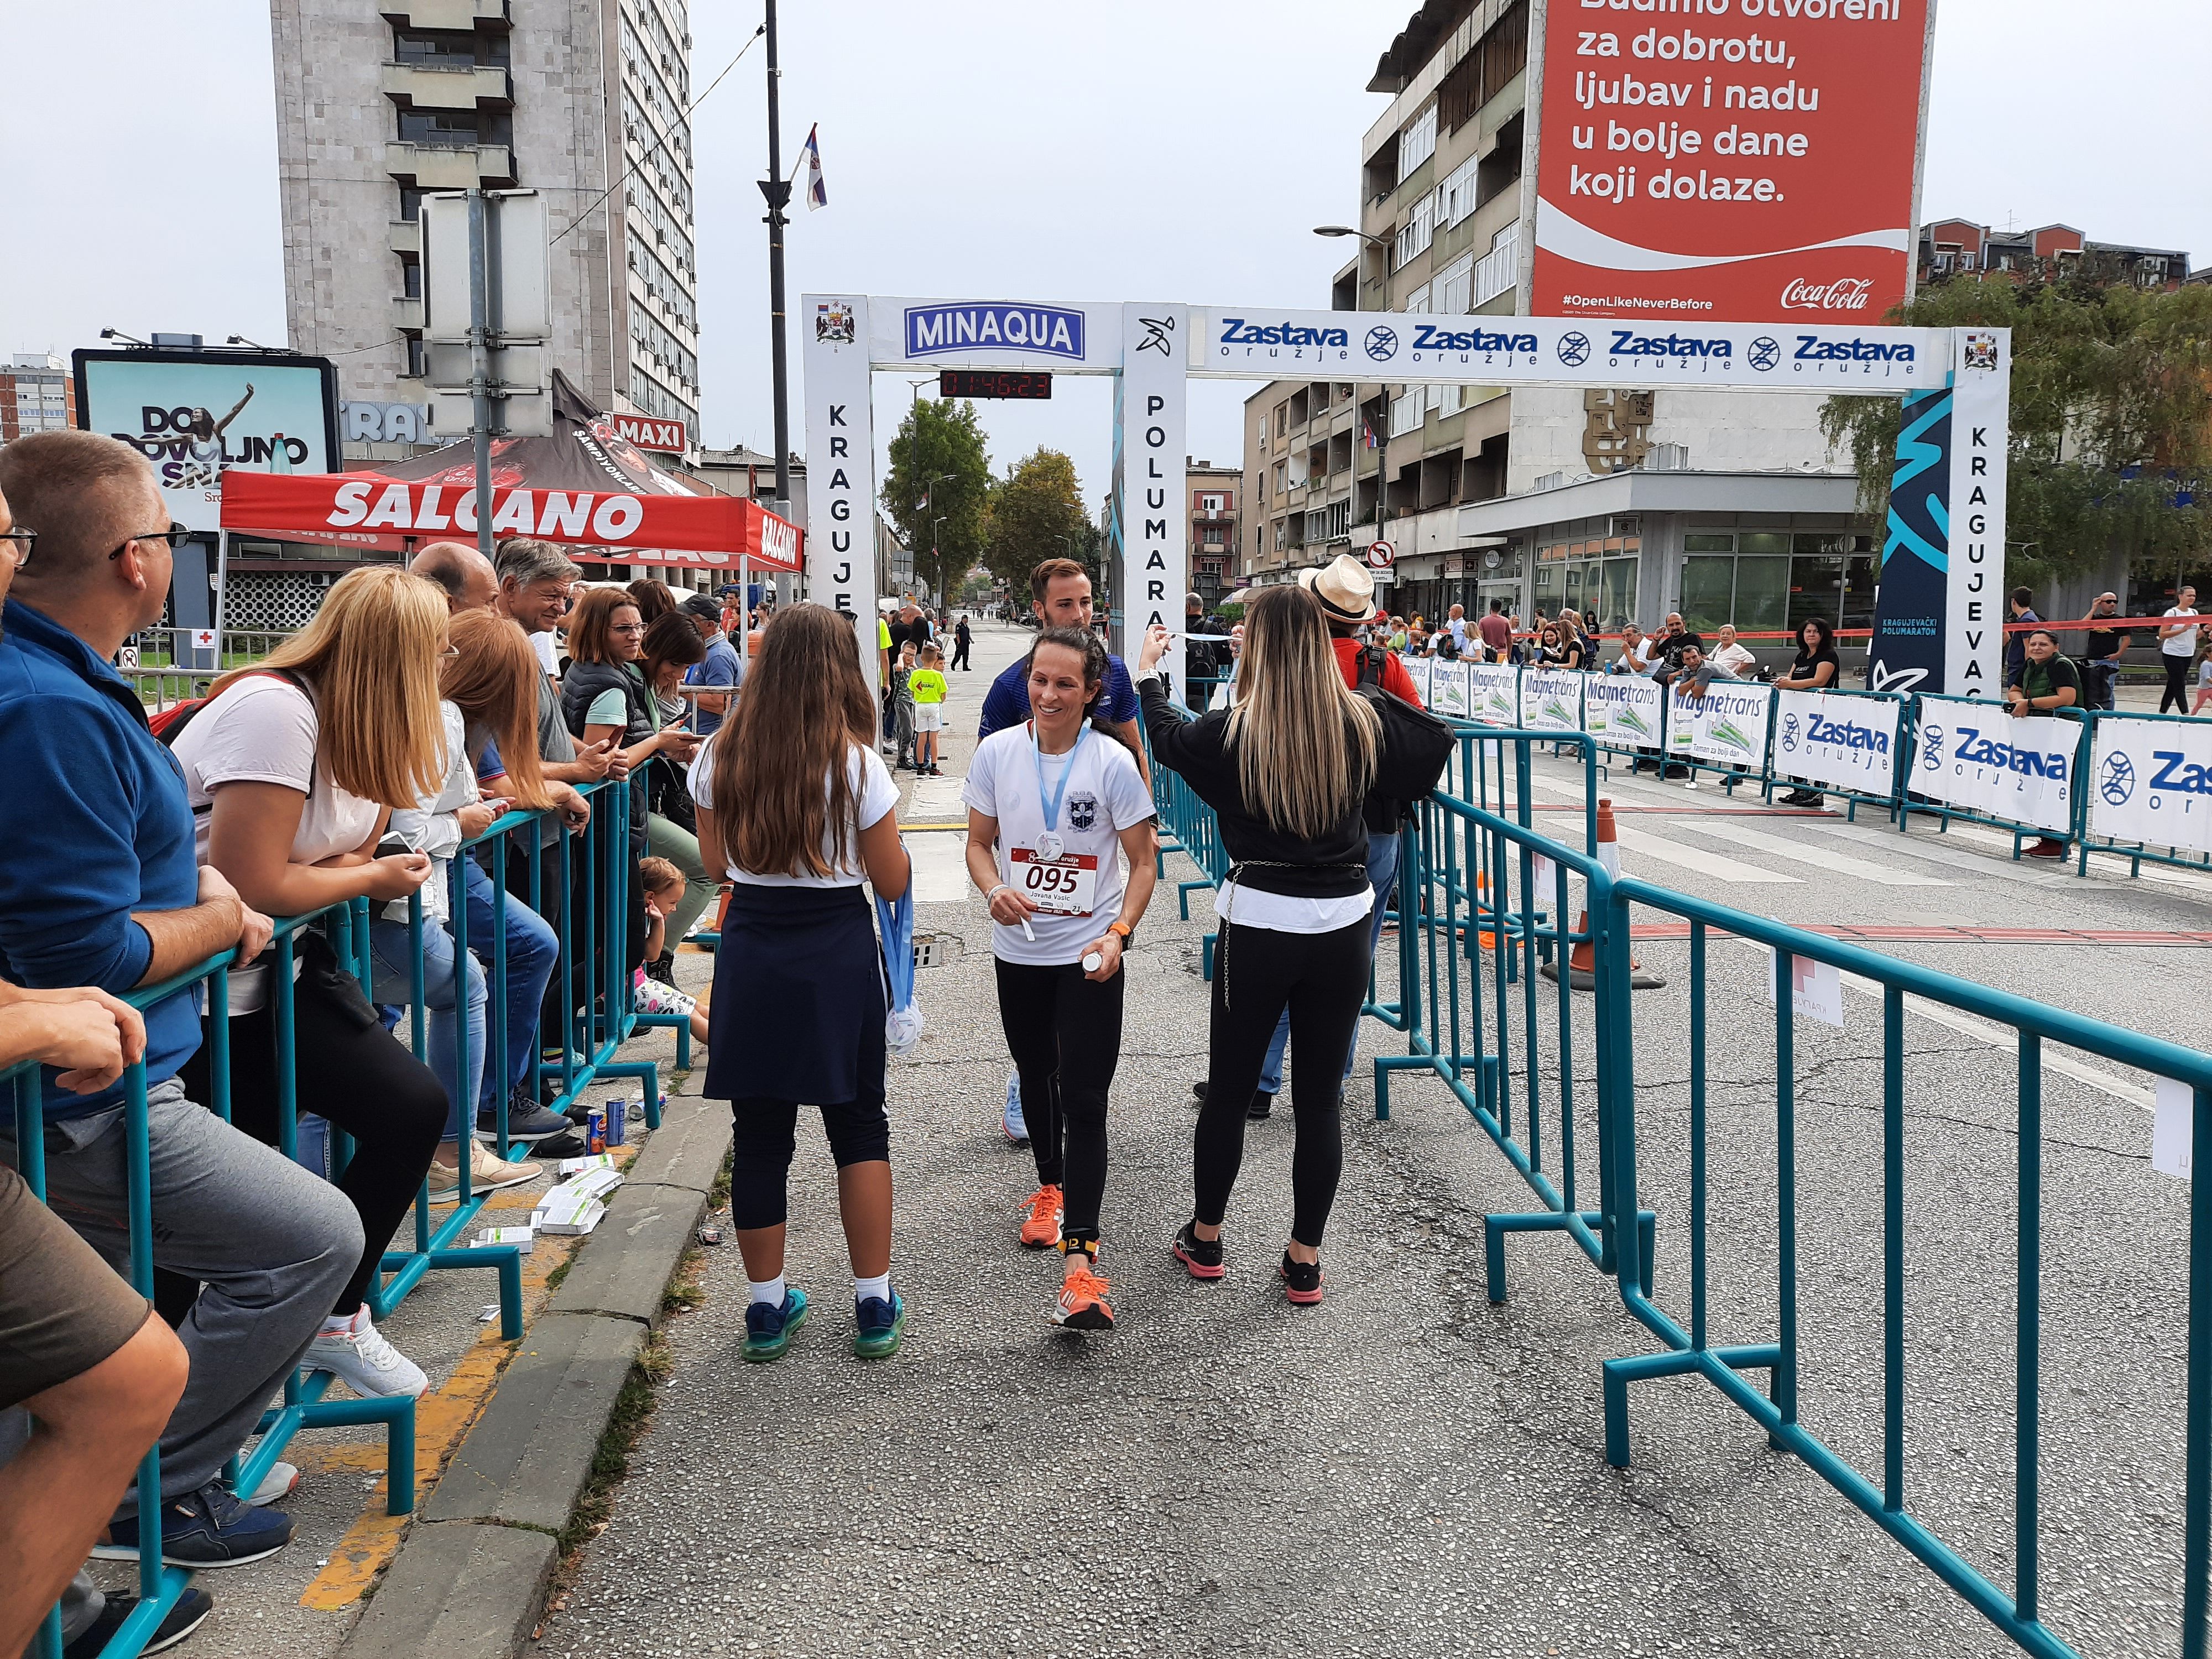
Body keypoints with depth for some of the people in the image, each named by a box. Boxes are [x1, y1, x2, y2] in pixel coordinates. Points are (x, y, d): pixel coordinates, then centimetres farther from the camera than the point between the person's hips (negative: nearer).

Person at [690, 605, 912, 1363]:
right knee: (859, 1128, 11)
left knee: (759, 1133, 11)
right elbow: (892, 881, -5)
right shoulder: (856, 764, -12)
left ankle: (768, 1307, 20)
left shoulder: (718, 760, -2)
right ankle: (874, 1306, 16)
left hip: (750, 953, 3)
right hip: (839, 956, -2)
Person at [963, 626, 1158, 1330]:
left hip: (1088, 955, -4)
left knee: (1084, 1100, -10)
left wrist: (1118, 934, -19)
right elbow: (979, 842, 6)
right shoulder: (996, 752, -4)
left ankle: (1079, 1259, -12)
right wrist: (995, 890, -15)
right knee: (1036, 1076, 21)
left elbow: (1143, 862, -4)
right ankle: (1050, 1186, 47)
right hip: (1019, 952, 4)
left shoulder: (1113, 763, -11)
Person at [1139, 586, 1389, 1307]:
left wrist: (1147, 672, 30)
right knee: (1320, 1097, 10)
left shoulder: (1233, 733, -11)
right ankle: (1304, 1260, 18)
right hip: (1344, 922, 2)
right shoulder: (1359, 725, -4)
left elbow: (1167, 737, 10)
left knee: (1229, 1089, 14)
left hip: (1259, 923, -2)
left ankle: (1205, 1238, 30)